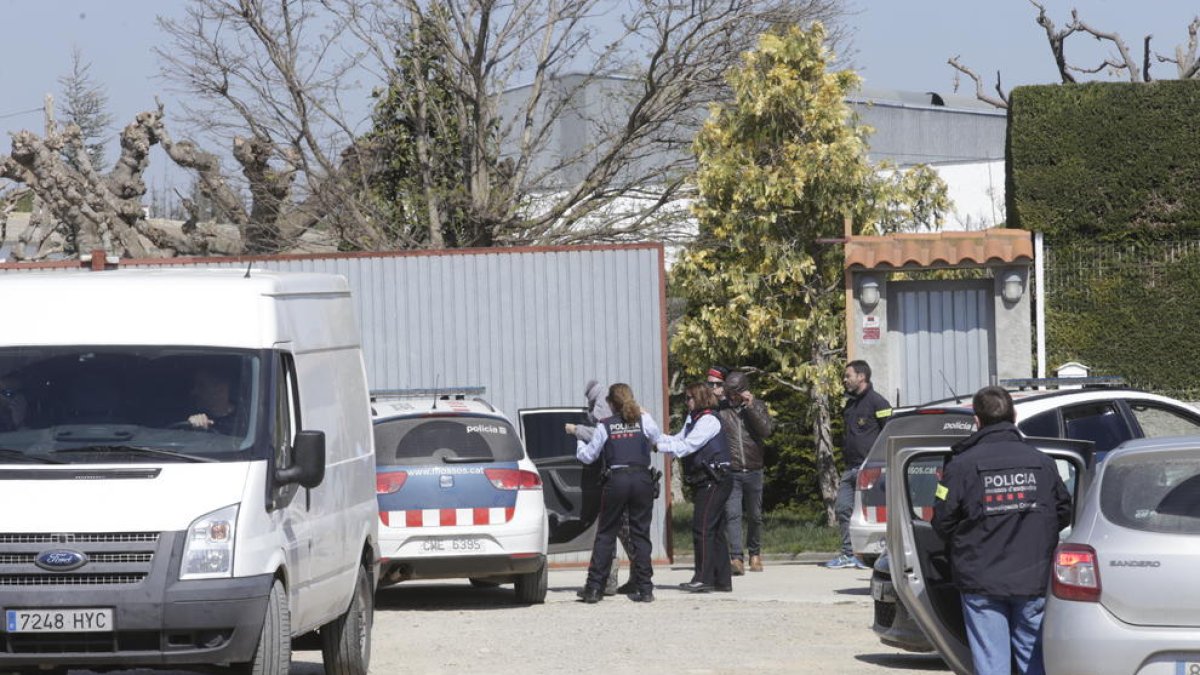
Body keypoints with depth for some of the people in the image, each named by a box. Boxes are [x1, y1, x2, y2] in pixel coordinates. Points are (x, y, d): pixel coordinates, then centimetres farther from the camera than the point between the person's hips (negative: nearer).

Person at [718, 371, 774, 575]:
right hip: (730, 472, -2)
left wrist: (751, 407, -13)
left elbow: (767, 430, -8)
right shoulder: (721, 409, 3)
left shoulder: (757, 406, 7)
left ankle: (755, 554, 28)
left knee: (754, 516, 11)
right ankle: (736, 558, -19)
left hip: (753, 471, 2)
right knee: (732, 515, -13)